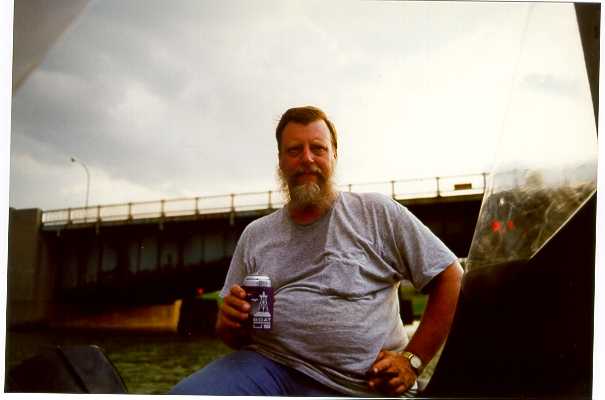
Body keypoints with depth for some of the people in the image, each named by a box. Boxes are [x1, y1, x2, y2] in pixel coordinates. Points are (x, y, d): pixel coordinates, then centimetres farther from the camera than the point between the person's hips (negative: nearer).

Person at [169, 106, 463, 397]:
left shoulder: (378, 213, 6)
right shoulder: (255, 235, 16)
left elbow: (450, 276, 4)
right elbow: (234, 336, 21)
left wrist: (412, 360, -2)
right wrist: (230, 323, -5)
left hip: (358, 386, -3)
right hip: (268, 366, 3)